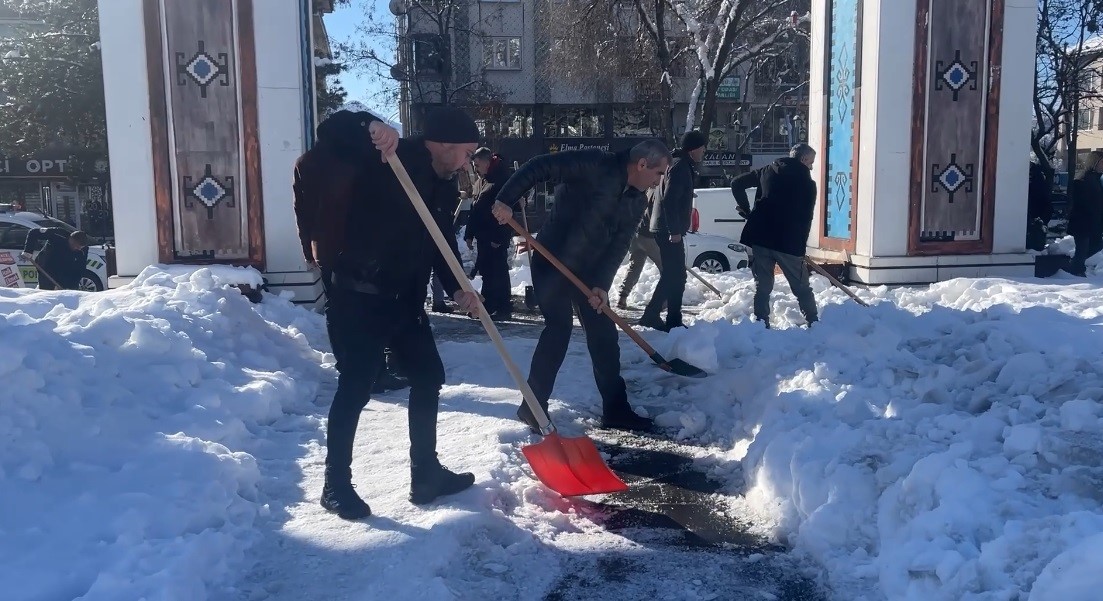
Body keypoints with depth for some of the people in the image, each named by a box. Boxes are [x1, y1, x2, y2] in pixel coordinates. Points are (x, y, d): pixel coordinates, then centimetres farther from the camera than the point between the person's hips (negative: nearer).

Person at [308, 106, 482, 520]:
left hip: (405, 299, 8)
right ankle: (336, 486, 12)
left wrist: (457, 288, -6)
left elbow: (441, 243, 11)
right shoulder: (388, 158, -13)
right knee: (356, 388, -4)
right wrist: (371, 126, -41)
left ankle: (426, 475, 22)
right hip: (358, 296, -8)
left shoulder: (445, 188, 10)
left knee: (428, 376, 10)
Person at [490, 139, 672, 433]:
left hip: (590, 270, 8)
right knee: (559, 328, -14)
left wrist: (601, 284, -13)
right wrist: (507, 199, -30)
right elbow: (540, 167, -21)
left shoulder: (638, 202, 4)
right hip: (552, 261, -7)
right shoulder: (595, 165, -18)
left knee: (604, 335, 6)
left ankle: (616, 409, 17)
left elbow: (619, 246, 0)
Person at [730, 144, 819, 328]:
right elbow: (806, 219, 6)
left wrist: (746, 210, 18)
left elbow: (737, 183, 11)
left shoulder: (768, 171, 11)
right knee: (802, 288, 11)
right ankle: (814, 323, 18)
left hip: (760, 238, 2)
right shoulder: (808, 184, 3)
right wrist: (800, 245, 17)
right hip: (789, 242, -2)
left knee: (762, 287, 9)